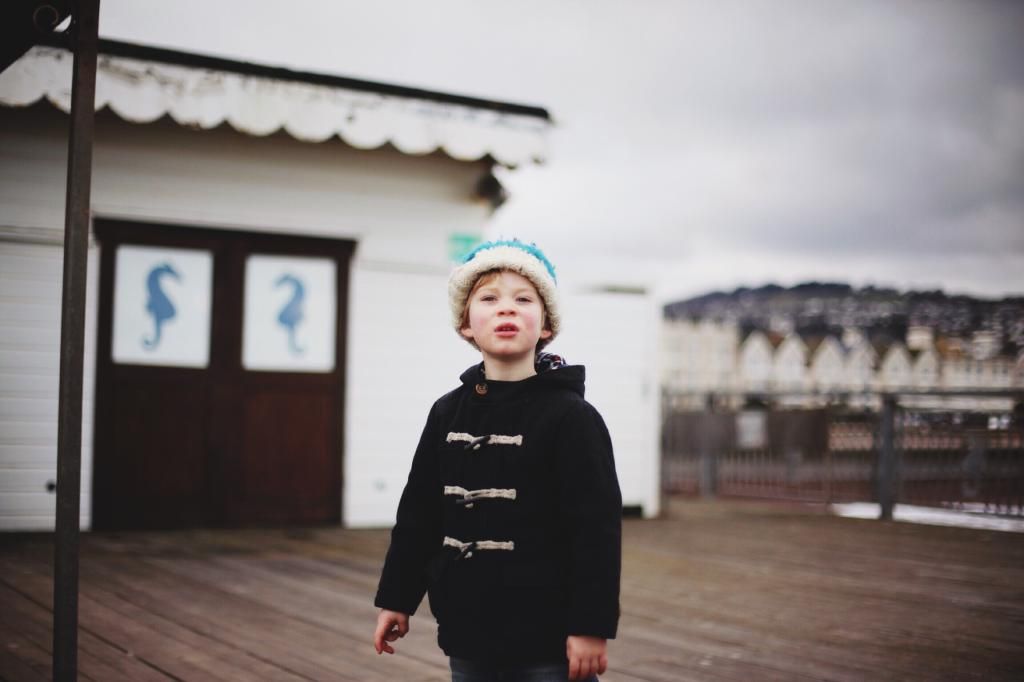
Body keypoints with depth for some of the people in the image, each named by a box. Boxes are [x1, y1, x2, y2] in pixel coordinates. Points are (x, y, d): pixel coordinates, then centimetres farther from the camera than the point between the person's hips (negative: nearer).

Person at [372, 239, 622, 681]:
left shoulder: (570, 417, -10)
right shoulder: (447, 414, 6)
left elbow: (597, 527, -13)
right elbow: (418, 513, 12)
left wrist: (592, 625, -16)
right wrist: (397, 598, 14)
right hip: (466, 633, 5)